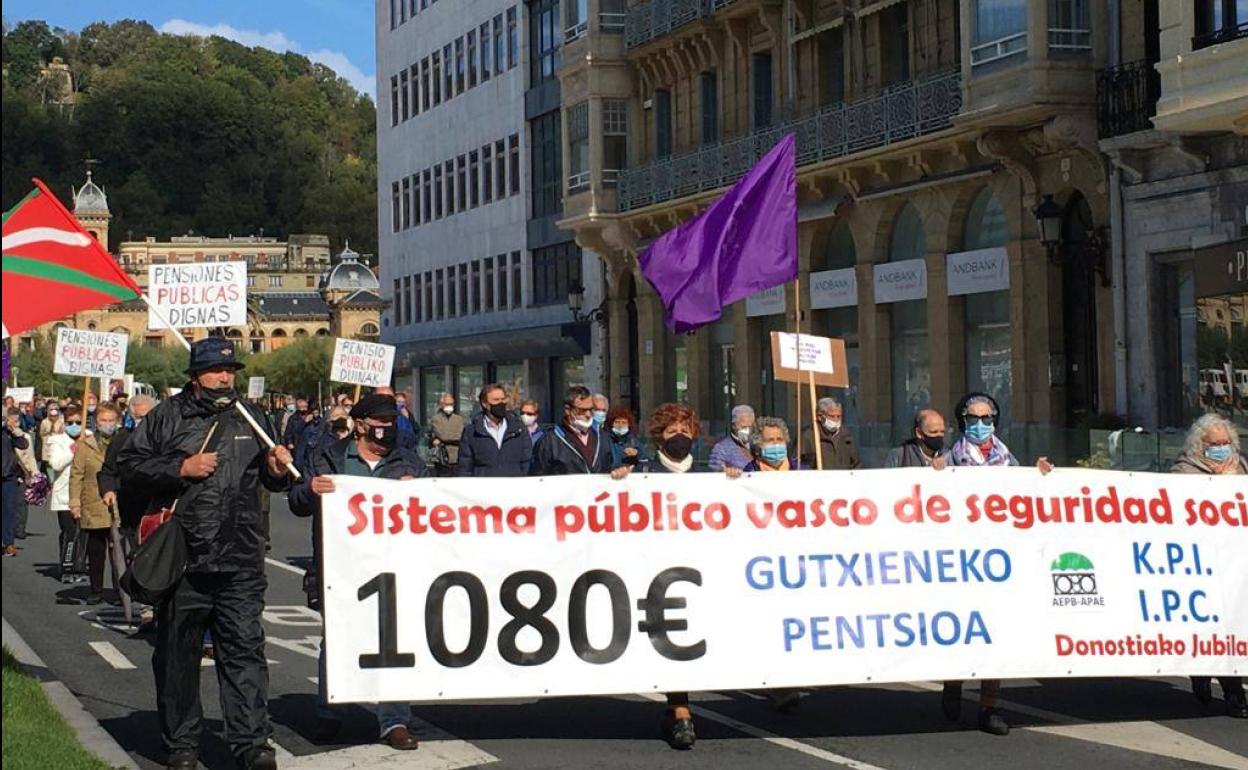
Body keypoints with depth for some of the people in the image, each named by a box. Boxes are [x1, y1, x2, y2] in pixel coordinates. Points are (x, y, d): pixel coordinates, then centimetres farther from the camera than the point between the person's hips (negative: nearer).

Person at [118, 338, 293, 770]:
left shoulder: (250, 417, 14)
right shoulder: (167, 417, 3)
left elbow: (270, 480, 25)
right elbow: (130, 464, -1)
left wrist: (277, 469, 2)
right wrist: (181, 468, -11)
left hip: (240, 561, 2)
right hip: (182, 558, -2)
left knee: (244, 649, -3)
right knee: (178, 654, 7)